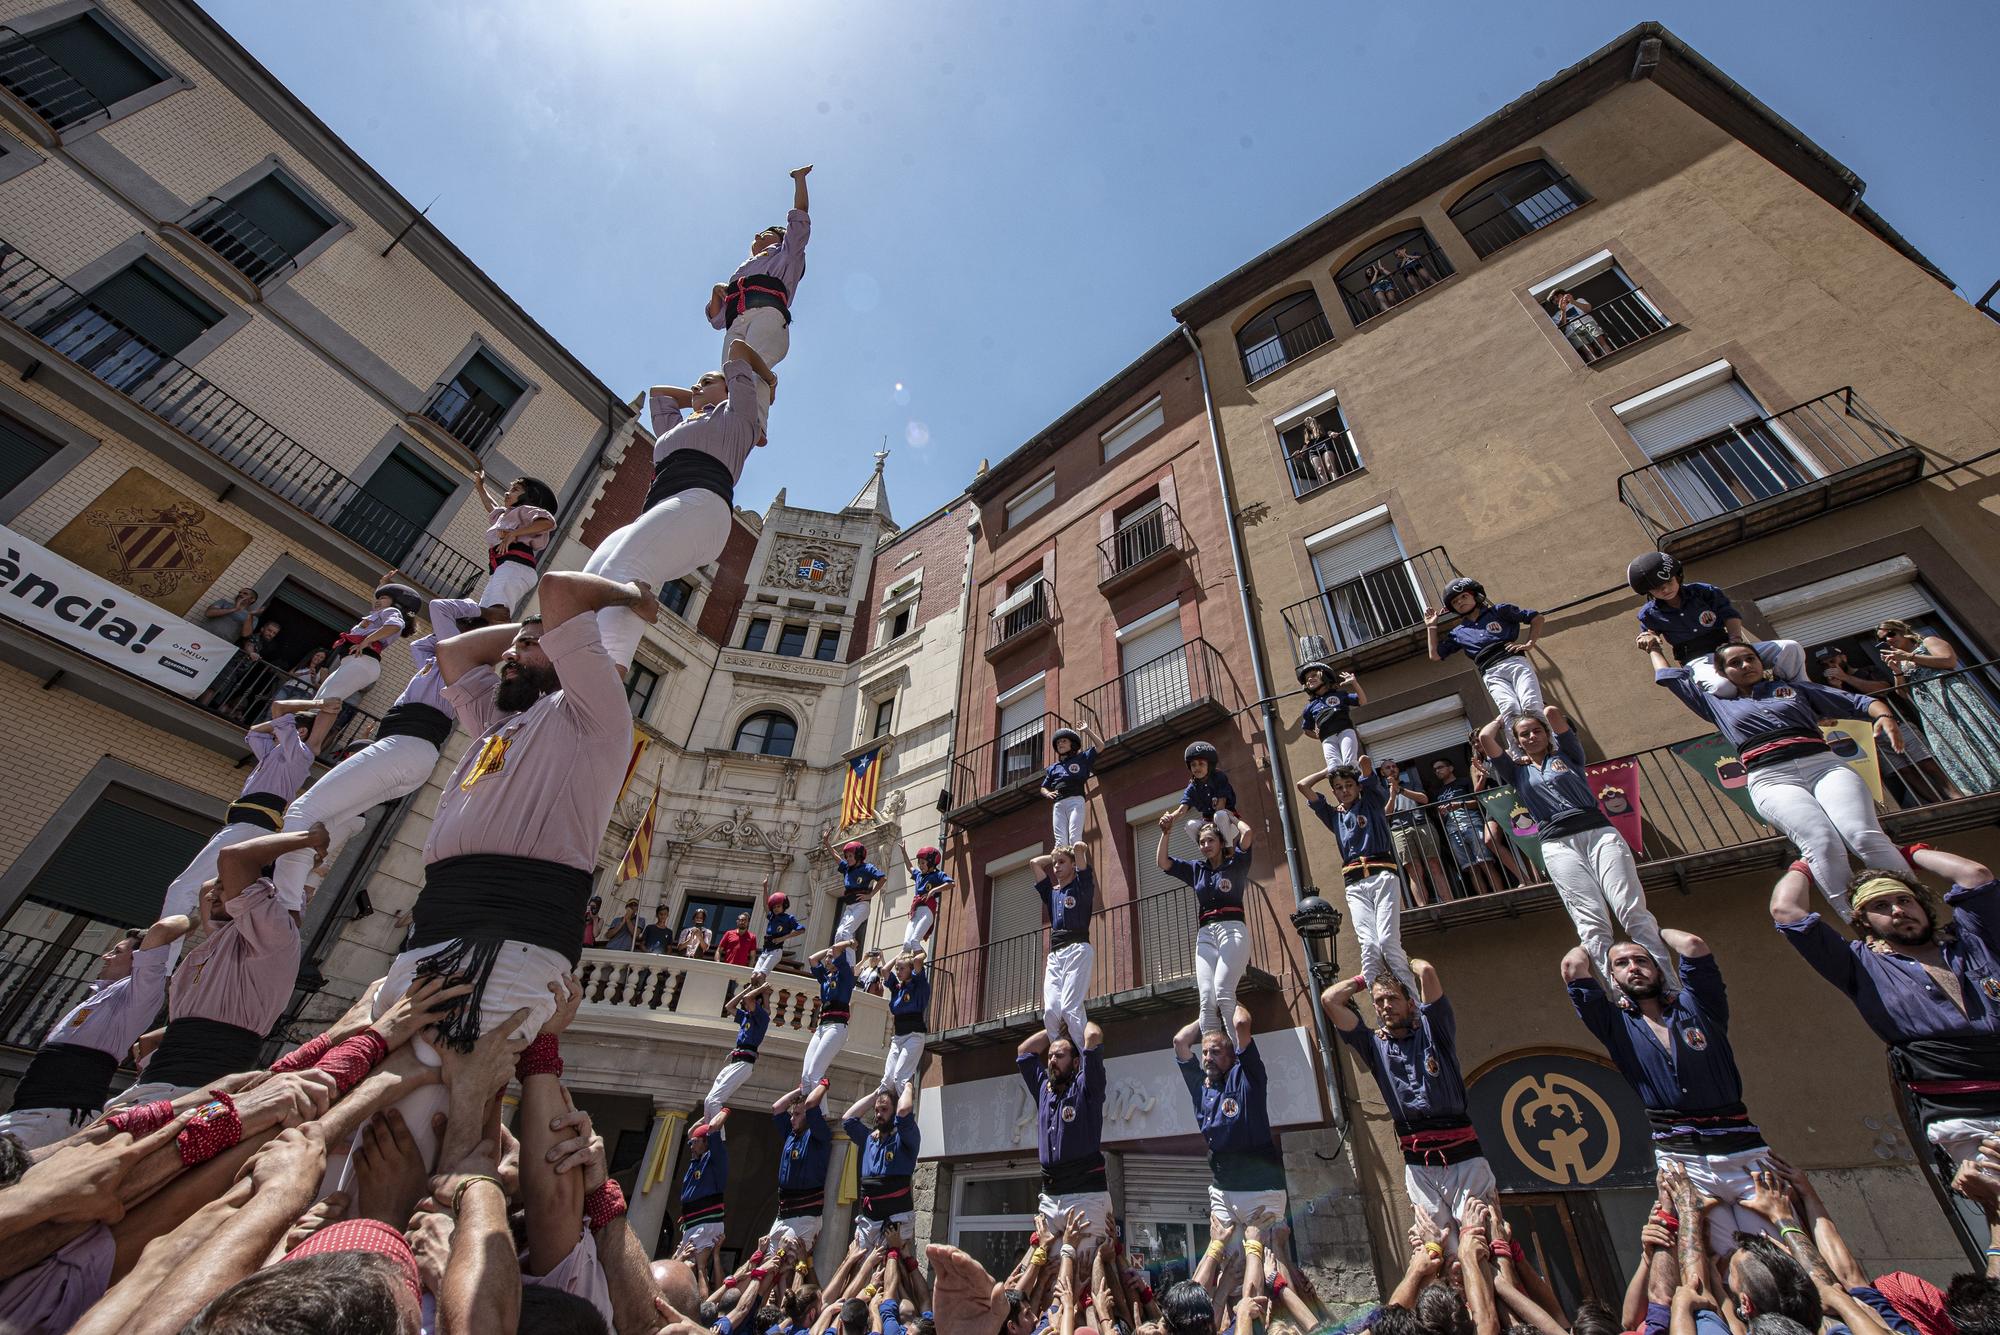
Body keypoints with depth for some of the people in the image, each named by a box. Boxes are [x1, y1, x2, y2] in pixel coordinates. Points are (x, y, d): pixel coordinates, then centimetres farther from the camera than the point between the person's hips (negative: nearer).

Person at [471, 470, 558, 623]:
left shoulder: (524, 510, 17)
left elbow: (548, 521, -5)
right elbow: (492, 507, 68)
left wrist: (513, 534, -9)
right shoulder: (503, 515, 43)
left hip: (514, 565, -8)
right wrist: (480, 486, 74)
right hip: (498, 571, 8)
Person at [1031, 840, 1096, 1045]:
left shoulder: (1082, 886, 11)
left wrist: (1076, 851, 22)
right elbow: (1034, 862, 34)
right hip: (1054, 955, 6)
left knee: (1070, 1008, -20)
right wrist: (1054, 855, 36)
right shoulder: (1051, 893, 26)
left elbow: (1079, 848, 1)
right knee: (1050, 1011, -12)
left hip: (1078, 950, -5)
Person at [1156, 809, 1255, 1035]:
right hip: (1205, 934, 4)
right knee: (1206, 999, -10)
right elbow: (1162, 862, 17)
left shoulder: (1235, 865, 8)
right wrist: (1165, 833, 10)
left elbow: (1247, 832, -6)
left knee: (1223, 992, -22)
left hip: (1232, 930, -4)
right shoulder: (1196, 869, 20)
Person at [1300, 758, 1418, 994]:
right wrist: (1329, 771, 33)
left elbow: (1364, 761, 6)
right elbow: (1302, 786, 25)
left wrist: (1362, 765, 28)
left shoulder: (1371, 802, 17)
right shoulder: (1334, 815, 25)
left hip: (1383, 876, -2)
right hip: (1355, 885, 3)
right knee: (1369, 946, -14)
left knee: (1388, 942, -18)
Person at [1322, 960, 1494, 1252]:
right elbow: (1329, 999, 7)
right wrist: (1366, 979, 18)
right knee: (1442, 1246, -1)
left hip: (1463, 1156, -2)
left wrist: (1407, 963, 13)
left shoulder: (1432, 1031, 6)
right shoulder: (1374, 1045, 13)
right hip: (1418, 1165, 2)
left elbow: (1427, 971, -9)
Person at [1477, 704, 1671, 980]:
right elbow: (1485, 737, 12)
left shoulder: (1567, 755, 20)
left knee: (1633, 910, -16)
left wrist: (1543, 716, 32)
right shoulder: (1516, 770, 20)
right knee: (1591, 922, -15)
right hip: (1558, 843, -1)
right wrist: (1504, 718, 29)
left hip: (1599, 831, 1)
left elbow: (1553, 712, 10)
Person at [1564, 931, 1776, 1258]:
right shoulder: (1616, 1024, 9)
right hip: (1682, 1160, -1)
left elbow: (1693, 945, -4)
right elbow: (1572, 966, -2)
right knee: (1728, 1259, -5)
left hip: (1744, 1151, 1)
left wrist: (1657, 931, 17)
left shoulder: (1696, 1005, 9)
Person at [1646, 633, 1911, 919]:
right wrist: (1655, 649, 48)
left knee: (1865, 837, -26)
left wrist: (1884, 715, 2)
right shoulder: (1718, 704, 28)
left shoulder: (1793, 688, 29)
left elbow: (1857, 702, 22)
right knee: (1823, 843, -29)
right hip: (1772, 780, -2)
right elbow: (1671, 678, 36)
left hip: (1825, 766, 2)